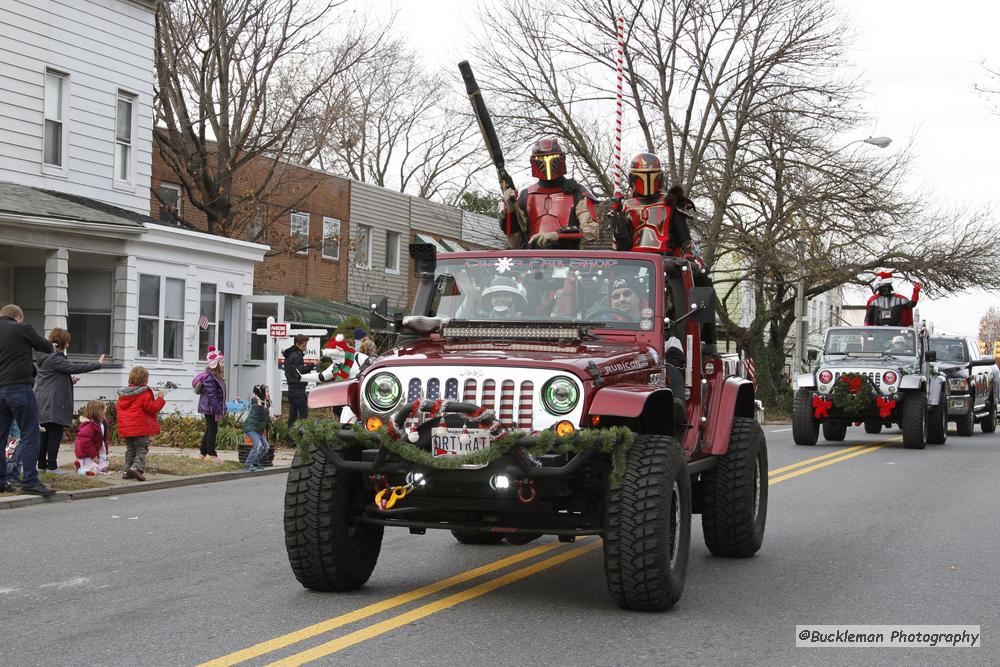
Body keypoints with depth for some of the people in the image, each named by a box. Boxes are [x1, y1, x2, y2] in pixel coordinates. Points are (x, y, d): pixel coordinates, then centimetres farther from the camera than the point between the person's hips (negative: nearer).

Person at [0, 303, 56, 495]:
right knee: (30, 435, -3)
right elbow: (47, 347, 5)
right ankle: (29, 481, -8)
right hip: (19, 388, -6)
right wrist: (52, 347, 26)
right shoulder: (22, 328, -4)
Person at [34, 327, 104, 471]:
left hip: (44, 405, 10)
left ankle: (42, 464, 15)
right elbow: (75, 367, -18)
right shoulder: (54, 359, -14)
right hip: (53, 404, -10)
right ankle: (52, 465, -7)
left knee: (45, 434, 12)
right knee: (55, 433, -6)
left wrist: (69, 381, 13)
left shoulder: (46, 357, 17)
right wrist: (98, 364, -11)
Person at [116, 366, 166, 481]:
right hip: (140, 428, -7)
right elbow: (152, 408, -13)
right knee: (141, 450, -1)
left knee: (130, 450, 16)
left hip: (125, 428, 7)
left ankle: (126, 471, 15)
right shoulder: (144, 394, -12)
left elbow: (120, 410, 18)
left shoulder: (122, 395, 11)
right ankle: (137, 467, -19)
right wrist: (160, 398, -2)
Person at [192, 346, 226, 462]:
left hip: (209, 409, 10)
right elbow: (212, 396, -22)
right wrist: (218, 412, -21)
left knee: (209, 430, 15)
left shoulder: (216, 376, 13)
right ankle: (211, 454, -2)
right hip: (210, 408, -10)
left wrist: (222, 409, 15)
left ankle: (204, 452, 22)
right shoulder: (210, 377, -19)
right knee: (213, 429, -6)